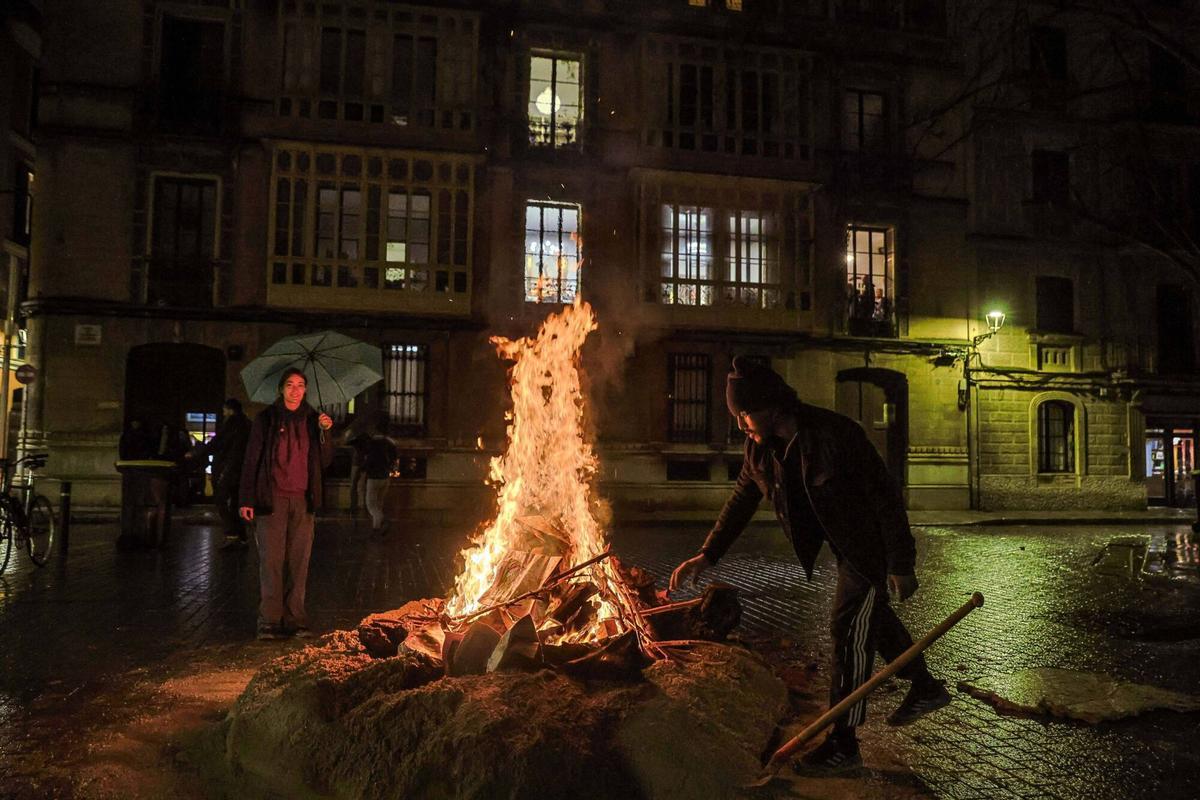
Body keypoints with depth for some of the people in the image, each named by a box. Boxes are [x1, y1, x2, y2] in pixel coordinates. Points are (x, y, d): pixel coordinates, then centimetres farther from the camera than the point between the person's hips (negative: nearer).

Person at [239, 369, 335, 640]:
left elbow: (324, 462, 10)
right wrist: (247, 500, -5)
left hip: (302, 501, 3)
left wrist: (326, 432, -6)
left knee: (298, 562, 4)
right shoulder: (266, 419, 3)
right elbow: (251, 460, 1)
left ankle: (295, 620, 11)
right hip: (271, 500, -3)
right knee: (271, 561, -4)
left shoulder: (311, 420, 11)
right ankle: (269, 622, 3)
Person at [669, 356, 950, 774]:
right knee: (874, 618, 22)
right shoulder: (761, 447, -8)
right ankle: (926, 689, 46)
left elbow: (887, 496, -24)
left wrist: (901, 566, -20)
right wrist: (706, 556, 2)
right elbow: (741, 500, 5)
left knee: (848, 633, -7)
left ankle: (843, 743, 5)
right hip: (843, 544, 8)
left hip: (871, 545, -8)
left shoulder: (836, 434, -30)